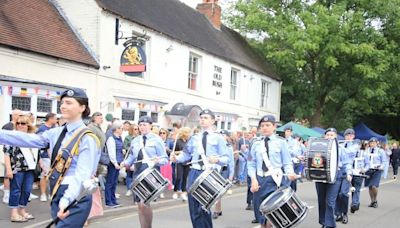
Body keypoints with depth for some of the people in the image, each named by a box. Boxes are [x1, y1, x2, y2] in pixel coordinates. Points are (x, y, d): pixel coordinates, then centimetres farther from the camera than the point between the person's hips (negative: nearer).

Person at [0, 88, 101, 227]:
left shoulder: (87, 138, -12)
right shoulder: (57, 133, 10)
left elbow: (82, 174, -21)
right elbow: (29, 139, 4)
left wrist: (66, 201, -33)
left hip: (75, 198, -7)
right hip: (57, 195, 7)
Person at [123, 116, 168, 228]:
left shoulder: (157, 140, -3)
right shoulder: (135, 141, 13)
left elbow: (165, 159, -5)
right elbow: (131, 157, 21)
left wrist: (157, 161, -26)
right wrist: (126, 163, 0)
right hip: (137, 174, 6)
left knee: (144, 204, -15)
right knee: (139, 204, 7)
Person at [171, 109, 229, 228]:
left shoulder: (218, 138, 4)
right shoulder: (194, 138, 16)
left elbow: (226, 158, -3)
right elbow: (186, 154, 14)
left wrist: (217, 160, -23)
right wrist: (177, 158, -6)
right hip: (195, 173, 4)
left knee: (204, 207, -8)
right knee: (194, 208, 5)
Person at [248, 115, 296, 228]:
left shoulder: (281, 142, 0)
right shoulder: (256, 144, 9)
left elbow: (287, 163, -2)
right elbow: (252, 164, 8)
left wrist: (290, 173, -22)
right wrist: (253, 179, -7)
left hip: (276, 180, -4)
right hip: (260, 180, 4)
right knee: (261, 213, 9)